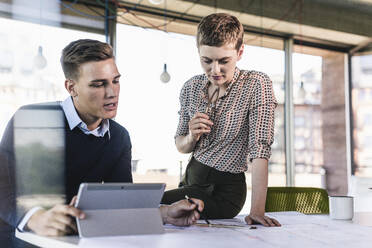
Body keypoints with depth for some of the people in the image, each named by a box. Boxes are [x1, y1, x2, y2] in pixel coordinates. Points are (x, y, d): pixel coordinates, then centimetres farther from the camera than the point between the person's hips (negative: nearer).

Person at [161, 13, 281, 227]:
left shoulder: (256, 85, -15)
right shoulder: (191, 88, 1)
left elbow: (260, 149, -23)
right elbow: (181, 147, 11)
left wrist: (257, 211, -31)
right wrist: (192, 136, -13)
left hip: (225, 191, -6)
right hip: (192, 179, 6)